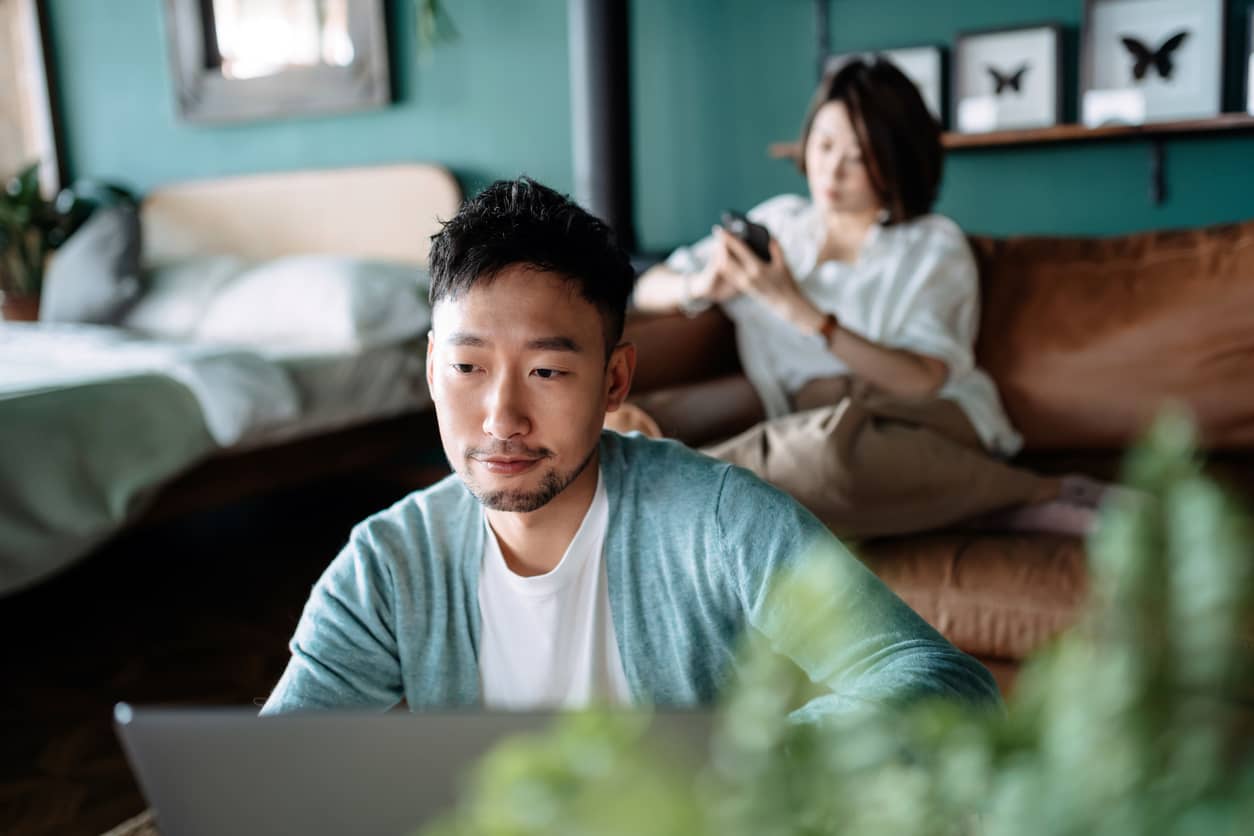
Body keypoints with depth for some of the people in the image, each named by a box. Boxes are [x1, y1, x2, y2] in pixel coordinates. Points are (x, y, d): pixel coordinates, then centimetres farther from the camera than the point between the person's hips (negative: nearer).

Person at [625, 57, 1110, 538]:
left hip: (931, 430, -4)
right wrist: (703, 285, -7)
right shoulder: (778, 223, 15)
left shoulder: (934, 245, 5)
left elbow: (922, 380, -11)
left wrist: (797, 308, -17)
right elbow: (648, 291, 16)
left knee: (826, 443, -41)